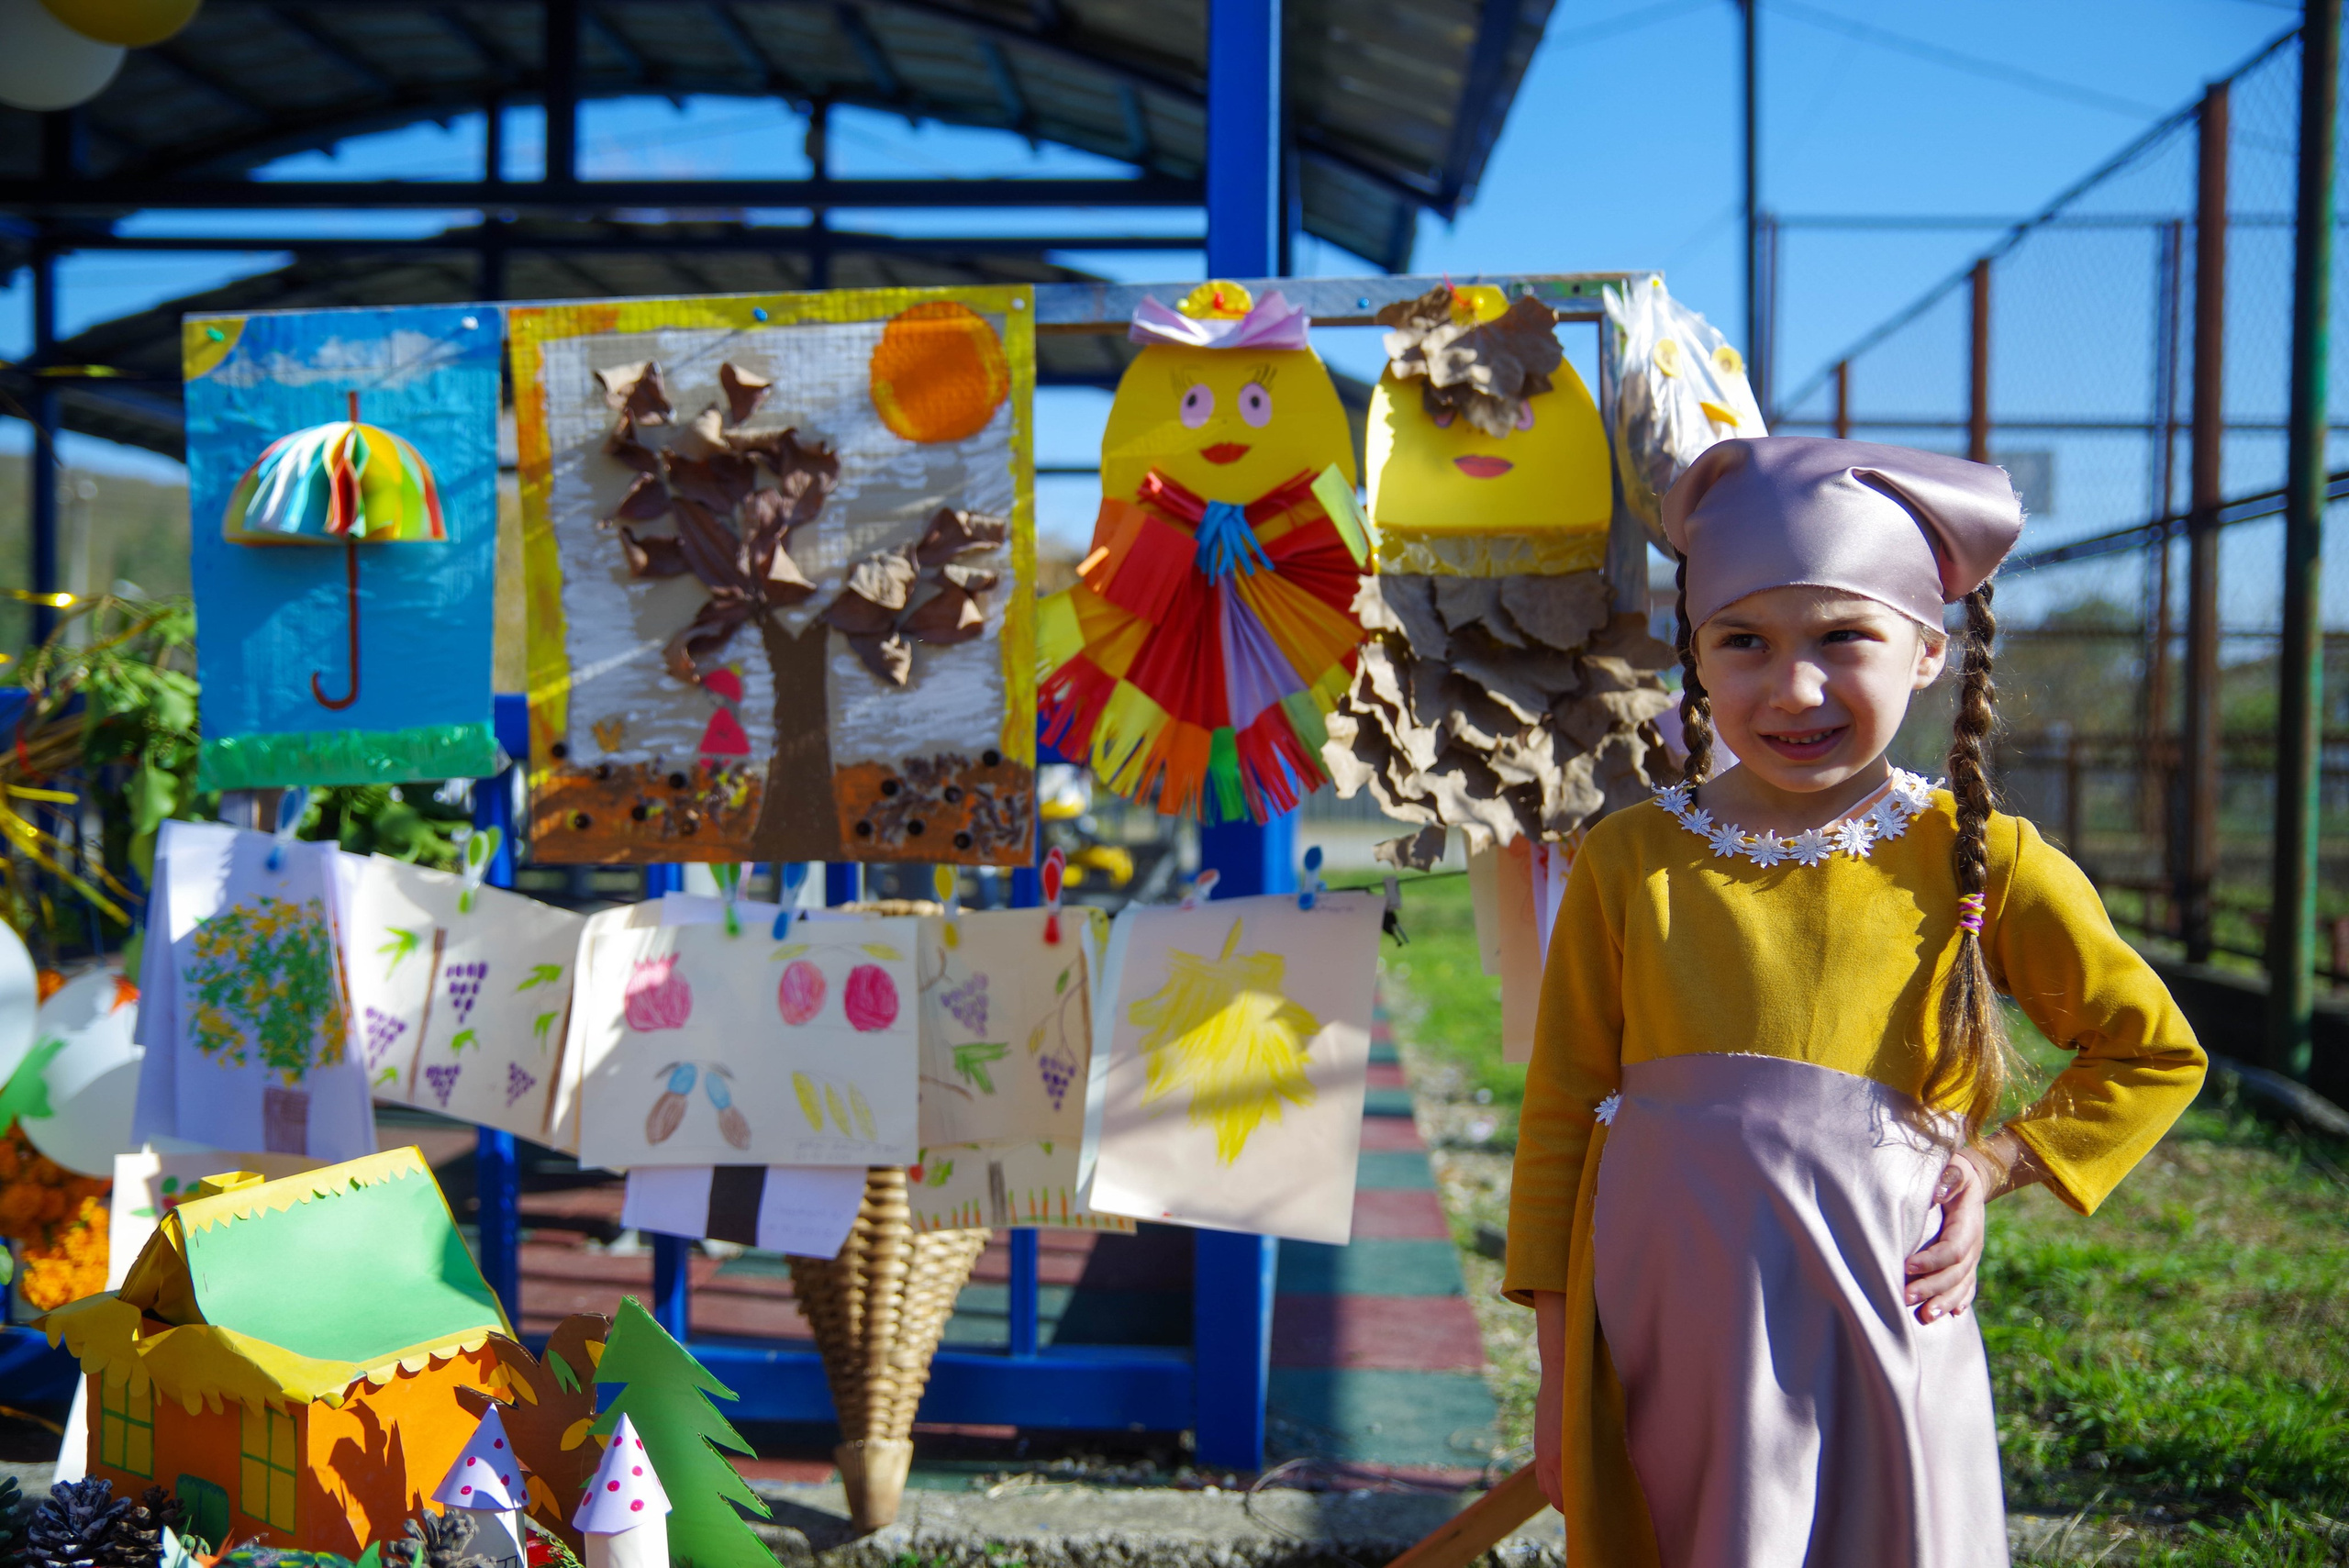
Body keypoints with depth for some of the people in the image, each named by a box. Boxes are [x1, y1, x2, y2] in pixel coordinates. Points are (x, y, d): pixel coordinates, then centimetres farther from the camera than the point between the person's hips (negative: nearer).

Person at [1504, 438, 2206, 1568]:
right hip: (1661, 1345, 1)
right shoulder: (1630, 860, -1)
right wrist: (1559, 1372, 4)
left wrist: (1995, 1165, -2)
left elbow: (2154, 1050, 11)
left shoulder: (1979, 863, -3)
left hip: (1876, 1333, 0)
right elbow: (1562, 1112, 4)